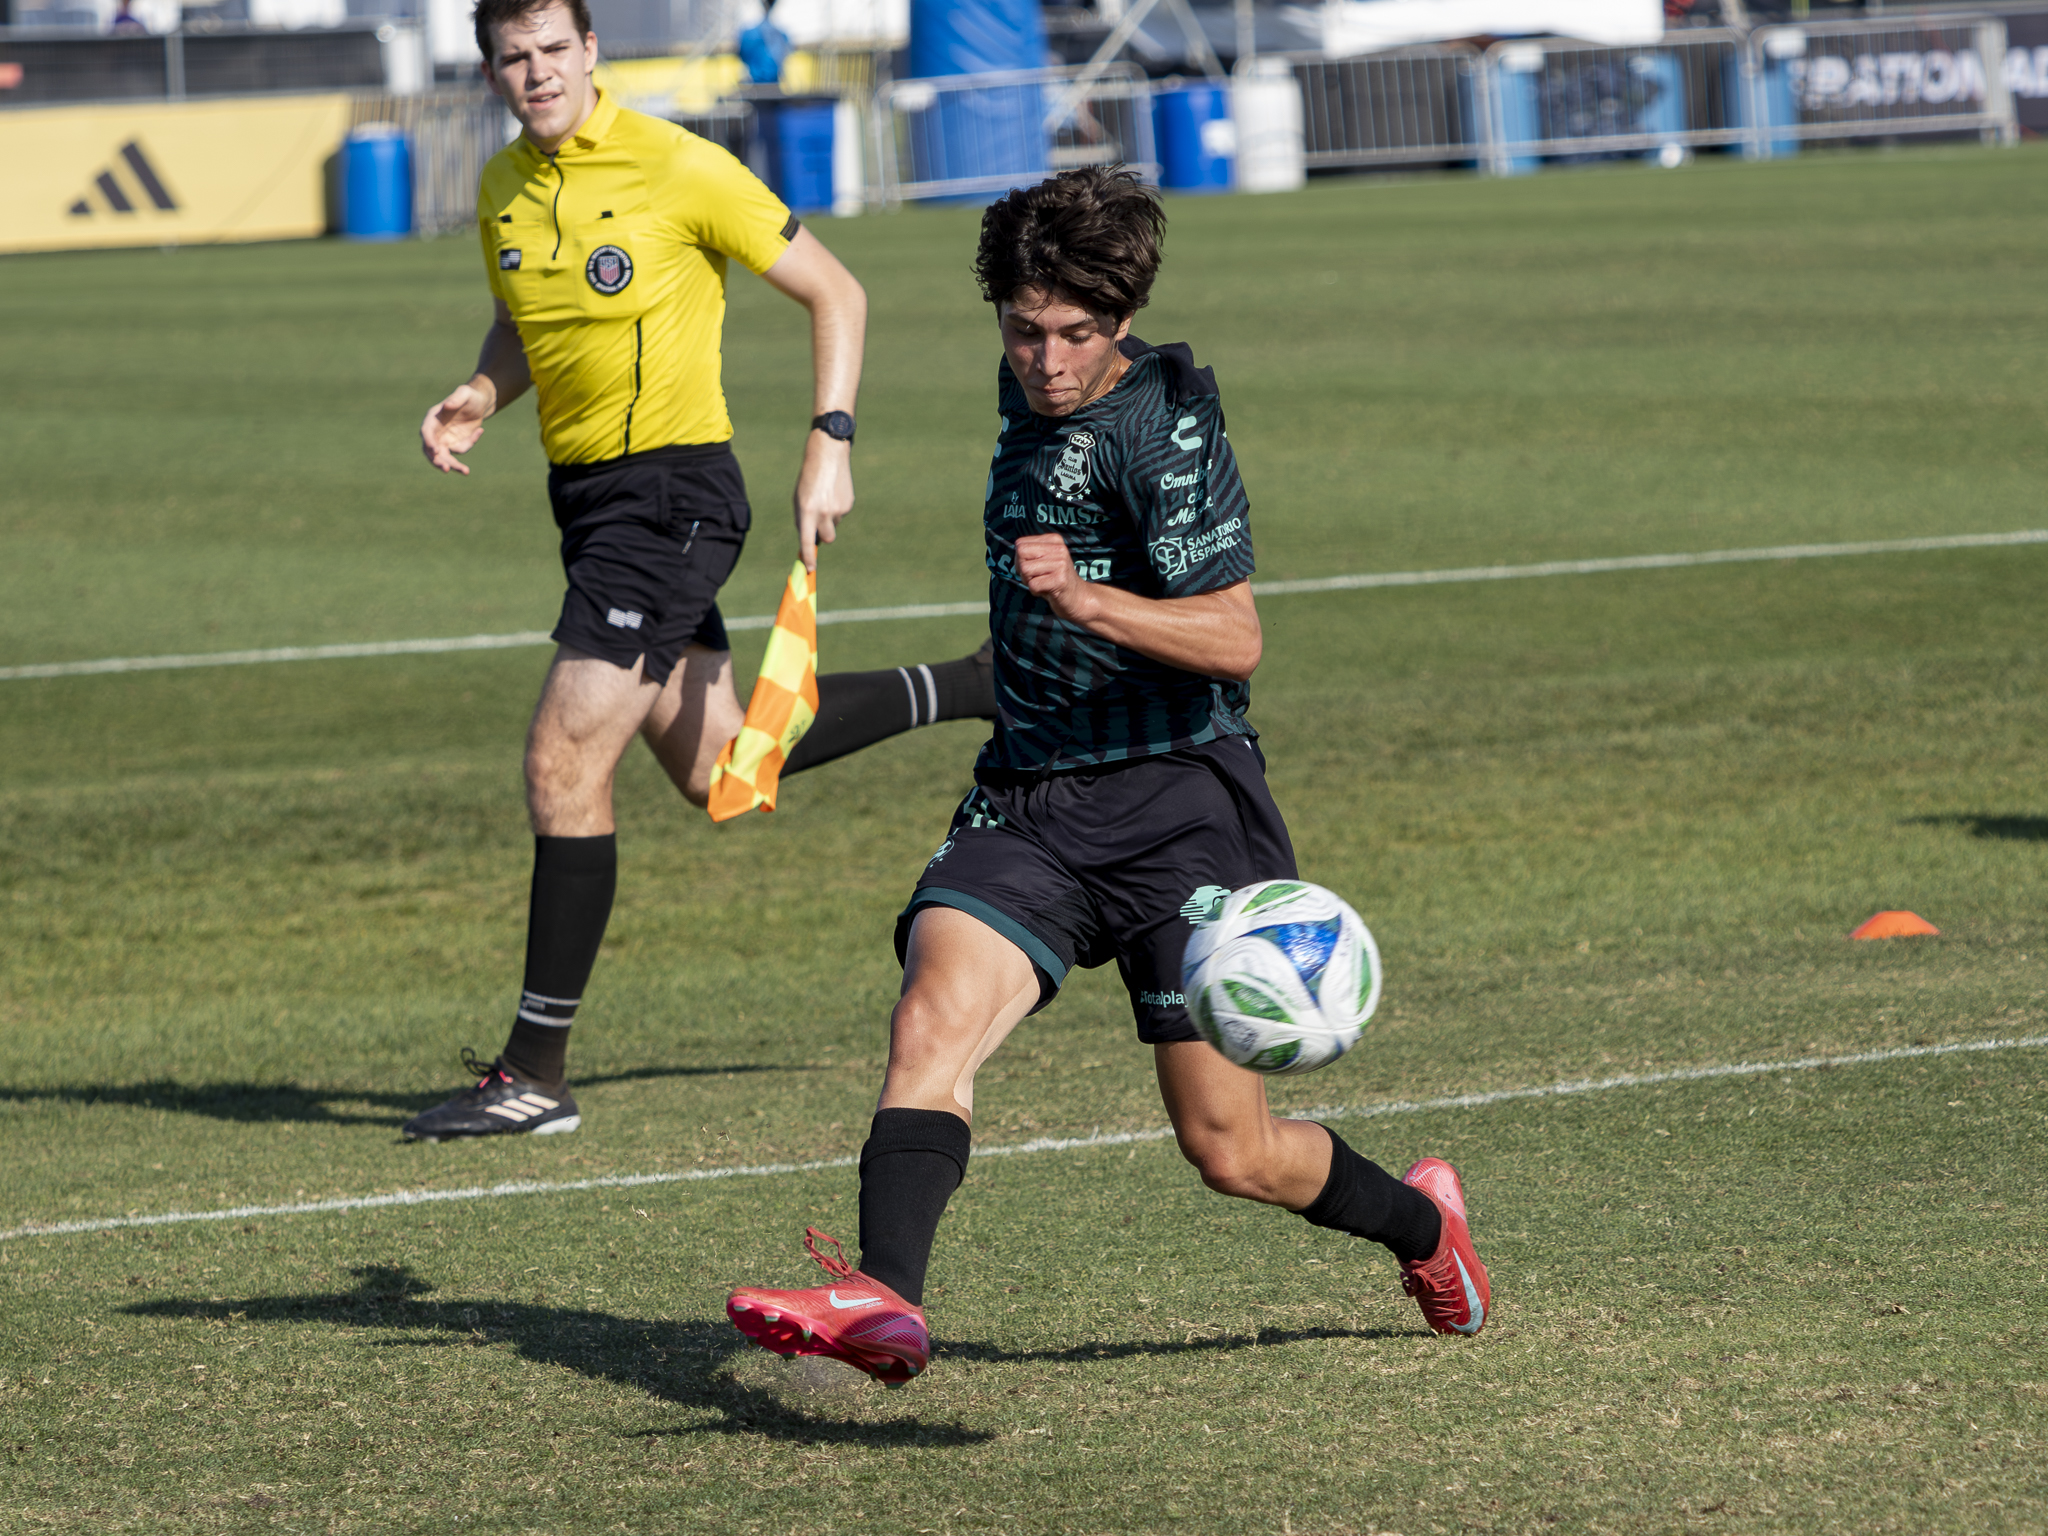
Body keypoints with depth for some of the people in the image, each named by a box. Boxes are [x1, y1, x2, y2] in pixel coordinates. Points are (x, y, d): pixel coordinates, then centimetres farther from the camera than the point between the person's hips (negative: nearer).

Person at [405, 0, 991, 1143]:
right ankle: (989, 688, 35)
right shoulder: (504, 190, 6)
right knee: (717, 769, 16)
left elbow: (834, 292, -6)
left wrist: (830, 444, -14)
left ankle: (538, 1073, -7)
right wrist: (478, 400, 1)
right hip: (587, 493, 8)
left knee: (564, 761, -14)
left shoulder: (676, 168, -13)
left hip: (673, 490, -8)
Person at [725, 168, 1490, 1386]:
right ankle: (887, 1304, -39)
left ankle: (1421, 1221, 30)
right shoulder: (1031, 390, 9)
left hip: (1177, 804, -6)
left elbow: (1235, 640, -21)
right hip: (1029, 802, 6)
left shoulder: (1168, 426, -14)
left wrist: (1085, 600, -34)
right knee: (932, 1020, -23)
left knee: (1233, 1152, 0)